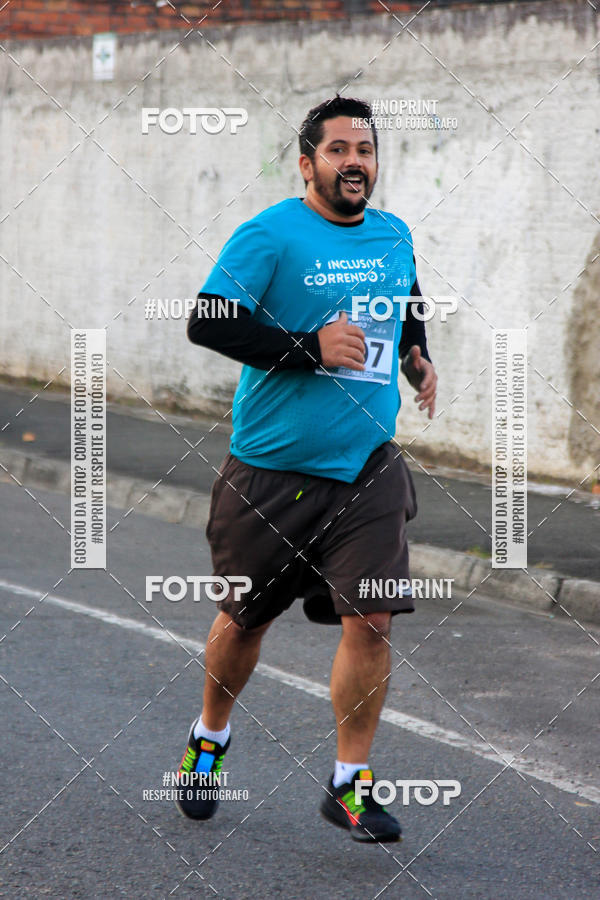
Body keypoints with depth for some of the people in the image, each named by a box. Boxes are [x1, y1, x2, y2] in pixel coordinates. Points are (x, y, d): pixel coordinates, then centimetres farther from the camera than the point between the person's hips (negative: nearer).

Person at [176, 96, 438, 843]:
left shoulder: (394, 236, 8)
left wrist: (416, 356, 9)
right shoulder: (269, 235, -11)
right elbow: (206, 324, -20)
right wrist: (310, 347, -24)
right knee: (246, 617, 13)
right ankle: (209, 737, 39)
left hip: (366, 470, 3)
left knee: (369, 620, -9)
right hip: (271, 467, -3)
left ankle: (350, 784, 3)